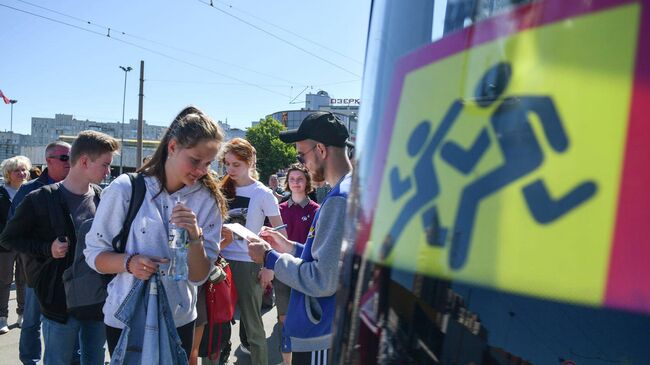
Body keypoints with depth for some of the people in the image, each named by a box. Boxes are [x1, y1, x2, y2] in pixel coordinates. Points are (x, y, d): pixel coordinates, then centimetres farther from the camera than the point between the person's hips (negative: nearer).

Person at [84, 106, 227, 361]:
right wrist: (129, 262, -25)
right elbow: (94, 253, -6)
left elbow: (199, 277, -7)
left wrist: (195, 237, -25)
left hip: (179, 321, 3)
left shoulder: (207, 201, -5)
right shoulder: (125, 189, -11)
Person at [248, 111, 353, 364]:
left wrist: (269, 258, -14)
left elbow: (322, 281, -25)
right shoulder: (353, 190, 8)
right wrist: (291, 247, 9)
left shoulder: (339, 199, -23)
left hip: (318, 338, -9)